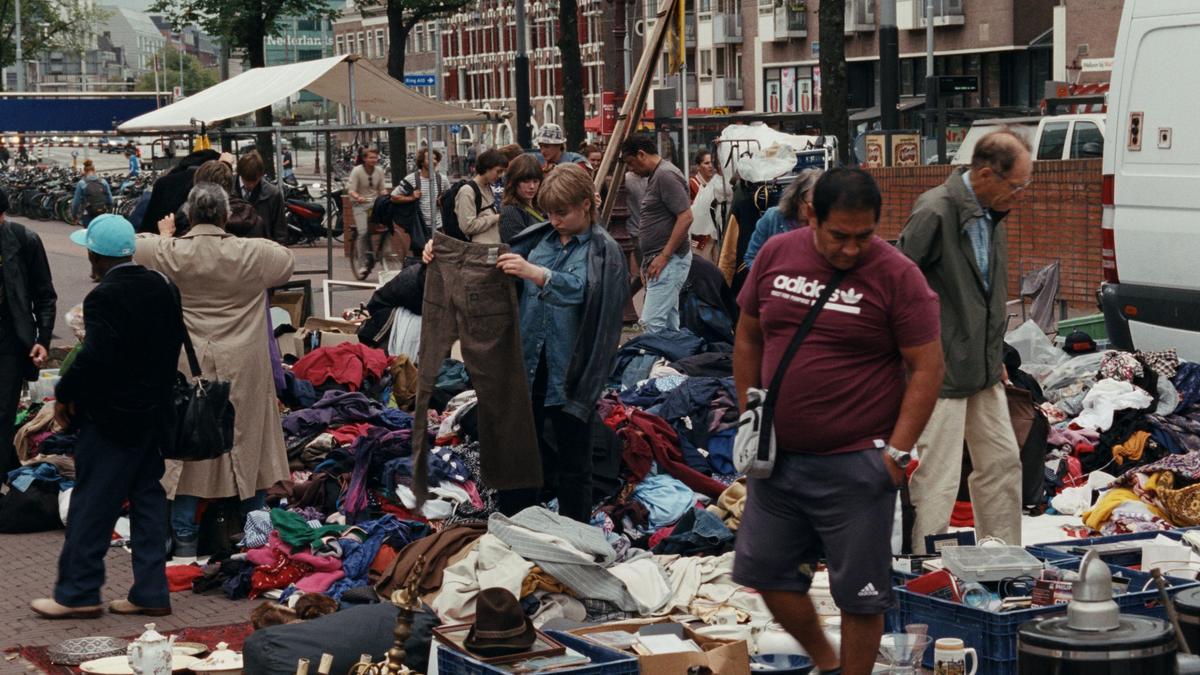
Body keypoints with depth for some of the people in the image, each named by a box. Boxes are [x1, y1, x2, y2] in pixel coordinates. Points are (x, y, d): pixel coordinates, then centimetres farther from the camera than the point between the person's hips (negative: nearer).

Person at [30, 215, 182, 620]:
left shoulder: (104, 298, -19)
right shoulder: (160, 288, 7)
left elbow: (95, 358, -25)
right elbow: (175, 343, 14)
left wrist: (64, 395, -12)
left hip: (110, 418, -8)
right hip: (153, 413, 8)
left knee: (91, 503, 0)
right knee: (147, 499, 12)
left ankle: (77, 594, 5)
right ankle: (151, 592, 14)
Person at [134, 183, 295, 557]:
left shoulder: (169, 253, -9)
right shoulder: (251, 253, -8)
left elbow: (133, 245, 11)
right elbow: (287, 260, 13)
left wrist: (163, 235, 30)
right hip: (242, 370, 1)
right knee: (246, 440, 13)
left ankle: (185, 536, 12)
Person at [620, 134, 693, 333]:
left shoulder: (666, 175, -14)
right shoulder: (655, 176, 18)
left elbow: (685, 217, -21)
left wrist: (664, 256, -20)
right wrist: (648, 261, 20)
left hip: (670, 260, -11)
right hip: (660, 259, 11)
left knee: (652, 322, -16)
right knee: (669, 325, 10)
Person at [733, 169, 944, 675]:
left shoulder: (897, 276, -12)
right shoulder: (776, 255, 1)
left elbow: (926, 368, -11)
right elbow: (748, 338, 12)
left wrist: (898, 451, -14)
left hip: (855, 466, -5)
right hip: (777, 457, 5)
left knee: (859, 591, 4)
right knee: (766, 571, 15)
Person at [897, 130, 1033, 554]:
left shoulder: (992, 214, 8)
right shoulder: (935, 213, -20)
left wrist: (996, 357, 19)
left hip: (983, 370, 9)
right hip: (942, 371, -9)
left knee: (1002, 462, 16)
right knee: (938, 480, -5)